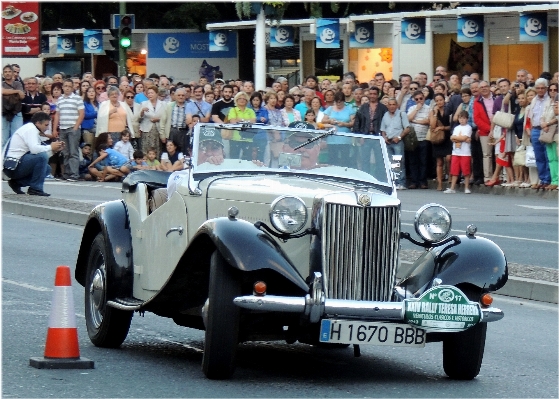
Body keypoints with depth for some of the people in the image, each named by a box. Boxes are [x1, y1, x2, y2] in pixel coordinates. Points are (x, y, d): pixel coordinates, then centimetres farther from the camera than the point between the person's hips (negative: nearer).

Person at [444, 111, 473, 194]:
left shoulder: (468, 128, -1)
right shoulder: (456, 128, 14)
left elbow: (464, 137, -14)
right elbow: (452, 138, 1)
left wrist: (455, 137, -2)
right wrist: (463, 139, -12)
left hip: (465, 153, -5)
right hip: (456, 152, 5)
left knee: (466, 171, -2)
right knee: (454, 171, 4)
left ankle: (466, 188, 5)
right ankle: (452, 188, 6)